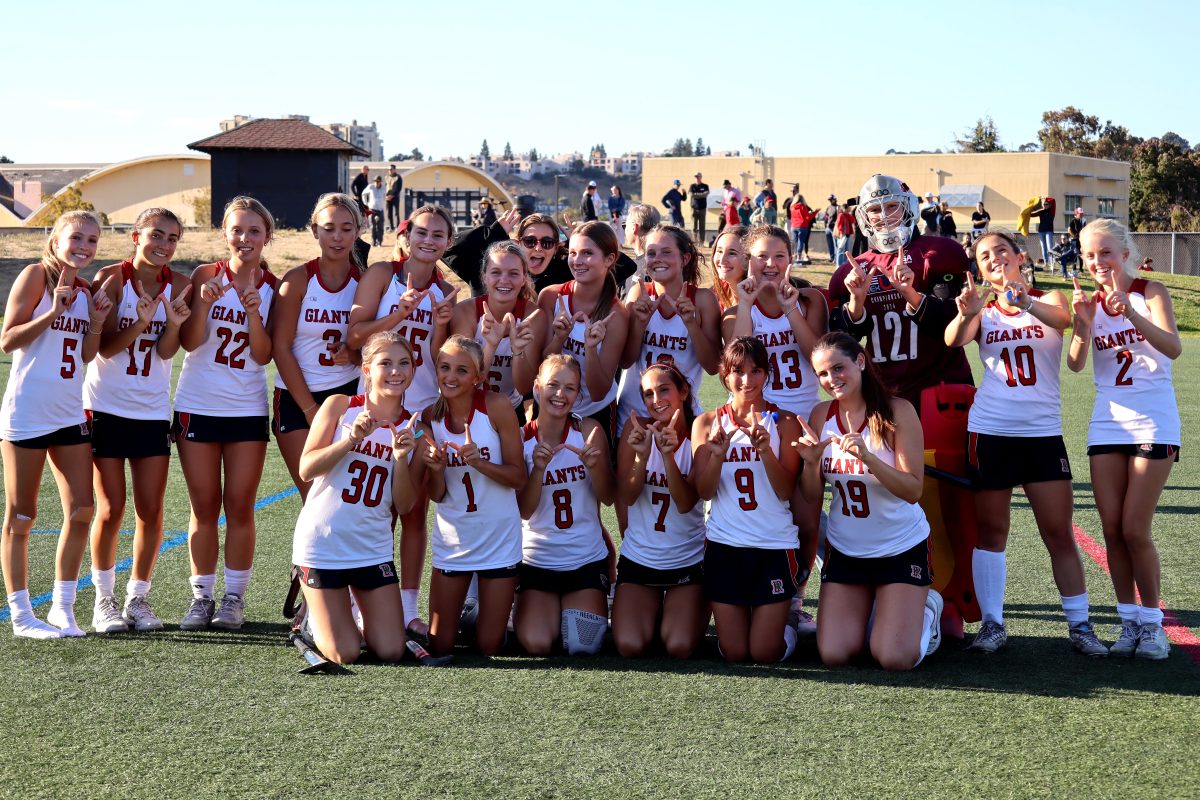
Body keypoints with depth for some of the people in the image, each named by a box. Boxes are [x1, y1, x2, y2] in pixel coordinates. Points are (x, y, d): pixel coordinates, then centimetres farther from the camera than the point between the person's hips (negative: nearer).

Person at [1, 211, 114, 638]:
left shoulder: (87, 290, 12)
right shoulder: (36, 275, -7)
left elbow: (87, 356, 13)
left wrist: (96, 322, -3)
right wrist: (53, 312, -21)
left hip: (70, 413, 7)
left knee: (81, 510, 3)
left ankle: (63, 609, 13)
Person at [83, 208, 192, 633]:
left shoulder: (178, 285, -2)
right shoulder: (111, 278, -9)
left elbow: (166, 352, -7)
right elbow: (106, 347, -12)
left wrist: (173, 323, -28)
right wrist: (141, 322, -29)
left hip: (153, 410, 3)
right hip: (106, 406, -2)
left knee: (151, 511, 2)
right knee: (111, 509, -1)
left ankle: (139, 597, 16)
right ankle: (104, 599, 13)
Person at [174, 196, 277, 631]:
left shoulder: (273, 287, 0)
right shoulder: (207, 275, -1)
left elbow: (264, 355, -5)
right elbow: (189, 342, -6)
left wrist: (253, 310, -18)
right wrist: (204, 301, -21)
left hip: (247, 409, 0)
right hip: (197, 405, 0)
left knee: (240, 507, 2)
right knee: (204, 507, 5)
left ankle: (234, 597, 12)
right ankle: (201, 596, 14)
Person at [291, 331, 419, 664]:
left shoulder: (413, 428, 3)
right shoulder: (339, 406, -4)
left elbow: (404, 506, 0)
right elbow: (306, 470, -10)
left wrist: (401, 458, -16)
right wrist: (352, 439, -21)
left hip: (373, 549, 3)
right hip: (322, 545, -3)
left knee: (390, 651, -2)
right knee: (344, 655, -5)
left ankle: (358, 609, 28)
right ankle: (315, 618, 27)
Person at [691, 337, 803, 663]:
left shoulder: (783, 422, 2)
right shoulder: (707, 423, 5)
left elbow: (786, 492, -5)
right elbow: (704, 492, -1)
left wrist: (765, 449, -21)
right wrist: (717, 454, -20)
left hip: (775, 544, -1)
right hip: (724, 545, 1)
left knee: (765, 653, -3)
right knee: (734, 653, 2)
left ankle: (785, 617, 30)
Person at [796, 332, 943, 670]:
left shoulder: (897, 411, -13)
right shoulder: (820, 416, -2)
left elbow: (913, 490, -18)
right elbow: (812, 497, 2)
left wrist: (867, 456, -31)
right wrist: (810, 462, -19)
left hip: (902, 548, -3)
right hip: (844, 550, 4)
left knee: (896, 659, -12)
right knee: (833, 655, -6)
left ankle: (926, 608, 21)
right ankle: (870, 610, 25)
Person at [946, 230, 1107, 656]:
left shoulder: (1047, 299, 4)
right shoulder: (982, 311, 6)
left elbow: (1062, 318, -21)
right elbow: (953, 340, -14)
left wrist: (1024, 301, -42)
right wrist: (965, 314, -37)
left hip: (1043, 432, -1)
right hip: (989, 431, 1)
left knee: (1059, 533, 0)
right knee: (991, 530, 4)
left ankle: (1079, 624, 8)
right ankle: (992, 622, 10)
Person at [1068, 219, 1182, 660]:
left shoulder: (1150, 291, -5)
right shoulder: (1091, 301, 6)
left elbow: (1173, 347, -22)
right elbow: (1075, 363, -7)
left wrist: (1130, 312, -36)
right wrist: (1084, 323, -25)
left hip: (1154, 423, -4)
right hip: (1107, 424, 4)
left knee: (1135, 530, -6)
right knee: (1112, 531, 3)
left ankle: (1152, 623, 8)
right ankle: (1129, 620, 15)